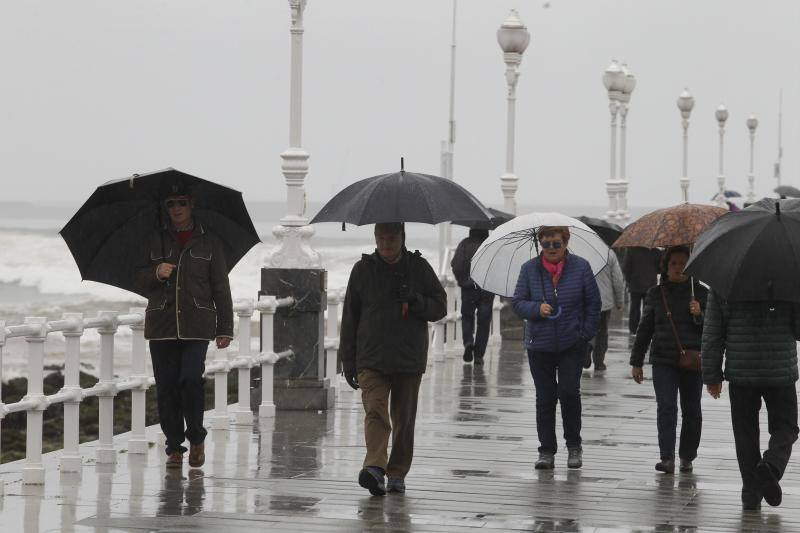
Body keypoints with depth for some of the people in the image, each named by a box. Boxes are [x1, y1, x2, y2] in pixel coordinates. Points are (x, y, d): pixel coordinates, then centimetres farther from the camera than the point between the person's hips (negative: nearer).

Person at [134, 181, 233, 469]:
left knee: (190, 378, -17)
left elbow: (221, 288, 8)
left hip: (197, 325, -2)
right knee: (166, 386, 0)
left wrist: (225, 328, 2)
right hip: (162, 324, 2)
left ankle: (196, 438, 1)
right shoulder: (156, 241, 12)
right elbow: (140, 280, 13)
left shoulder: (208, 242, 8)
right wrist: (156, 273, -10)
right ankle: (174, 447, 8)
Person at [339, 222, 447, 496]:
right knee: (375, 411, -18)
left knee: (404, 418, 7)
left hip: (409, 358, 1)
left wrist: (415, 301, -12)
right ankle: (375, 466, -30)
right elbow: (350, 317, 9)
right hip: (371, 358, -1)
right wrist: (348, 361, 5)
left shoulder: (419, 268, 7)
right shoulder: (363, 270, 7)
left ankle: (397, 472, 17)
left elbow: (440, 307, 9)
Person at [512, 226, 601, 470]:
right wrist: (537, 308, -17)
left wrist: (586, 334, -3)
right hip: (540, 345, 2)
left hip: (572, 344, -2)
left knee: (569, 392, -10)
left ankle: (574, 446, 9)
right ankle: (546, 451, 11)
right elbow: (517, 303, 3)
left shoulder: (580, 267, 0)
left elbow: (593, 303, 5)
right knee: (545, 398, 4)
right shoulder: (529, 269, 2)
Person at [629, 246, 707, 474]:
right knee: (666, 407, -11)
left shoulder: (700, 293, 5)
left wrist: (699, 315, -14)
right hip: (663, 361, 0)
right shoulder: (655, 294, 8)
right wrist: (636, 361, 14)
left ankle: (687, 457, 17)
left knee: (691, 411, 5)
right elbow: (644, 329, 14)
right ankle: (667, 458, -15)